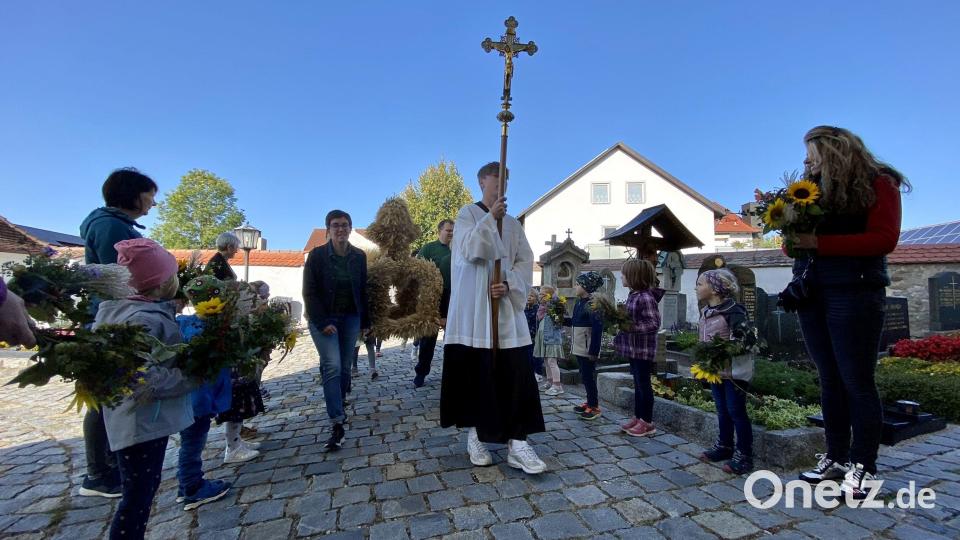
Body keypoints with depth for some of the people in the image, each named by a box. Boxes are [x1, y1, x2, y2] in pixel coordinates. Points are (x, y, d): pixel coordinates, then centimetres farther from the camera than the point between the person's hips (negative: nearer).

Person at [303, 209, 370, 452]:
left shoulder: (359, 256, 1)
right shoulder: (317, 255, -7)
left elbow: (362, 291, 6)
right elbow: (309, 292, -8)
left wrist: (365, 321, 6)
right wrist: (322, 322, -15)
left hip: (350, 318, 3)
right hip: (323, 318, -3)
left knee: (344, 367, 8)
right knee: (332, 366, -14)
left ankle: (338, 409, 29)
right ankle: (337, 424, -13)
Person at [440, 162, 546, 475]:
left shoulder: (513, 224, 16)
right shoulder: (467, 214, 5)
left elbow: (525, 261, 6)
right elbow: (469, 250, -13)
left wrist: (509, 285, -11)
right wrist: (490, 218, -17)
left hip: (506, 306, 4)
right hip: (473, 308, -3)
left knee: (515, 374, -3)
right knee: (474, 371, 3)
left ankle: (517, 443, 1)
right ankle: (474, 436, 19)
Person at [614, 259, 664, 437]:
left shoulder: (646, 297, -20)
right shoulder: (632, 295, 8)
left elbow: (654, 323, -23)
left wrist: (632, 327, -28)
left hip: (644, 349, -9)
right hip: (633, 347, 9)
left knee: (644, 384, 2)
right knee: (637, 384, 16)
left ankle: (647, 422, 15)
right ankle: (638, 417, 27)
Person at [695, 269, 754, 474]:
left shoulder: (733, 311, -17)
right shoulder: (705, 313, 8)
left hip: (733, 371, -8)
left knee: (736, 412, 1)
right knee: (722, 410, 18)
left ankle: (744, 455, 13)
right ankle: (724, 446, 32)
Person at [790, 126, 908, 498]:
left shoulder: (878, 183, 1)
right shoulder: (813, 189, 16)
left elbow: (884, 238, -11)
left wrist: (820, 242, -19)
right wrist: (793, 234, -5)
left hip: (853, 292, -5)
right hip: (812, 292, 6)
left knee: (857, 381, -1)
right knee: (830, 379, 10)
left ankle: (863, 467, 11)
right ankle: (836, 458, 19)